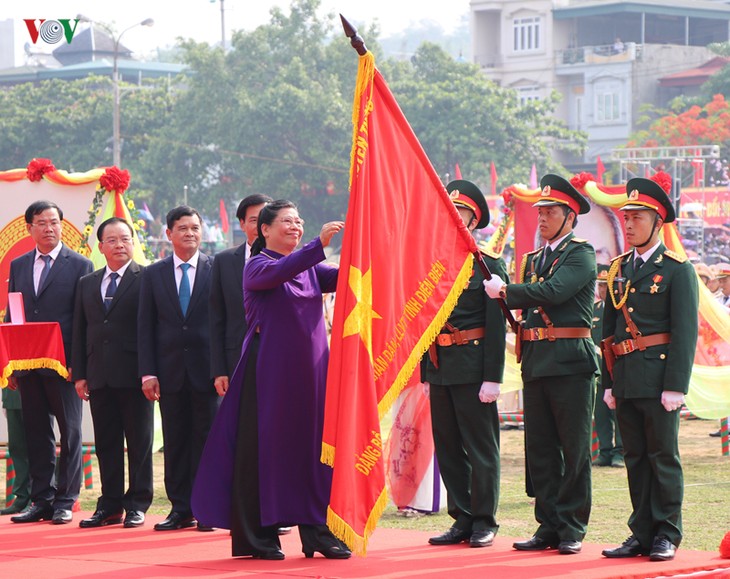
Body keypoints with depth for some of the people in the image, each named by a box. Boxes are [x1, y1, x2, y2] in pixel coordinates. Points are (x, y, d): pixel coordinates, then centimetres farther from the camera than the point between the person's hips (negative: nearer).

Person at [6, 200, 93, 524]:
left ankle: (65, 501, 6)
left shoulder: (79, 266, 0)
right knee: (36, 433, 7)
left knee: (69, 431, 1)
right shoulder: (18, 266, 14)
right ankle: (42, 500, 12)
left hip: (62, 364, -4)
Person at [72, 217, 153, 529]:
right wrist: (80, 373, 7)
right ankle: (110, 505, 13)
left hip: (133, 374, -5)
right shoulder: (87, 284, 15)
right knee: (106, 443, 8)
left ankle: (137, 504, 8)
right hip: (99, 375, 5)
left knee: (139, 442, 2)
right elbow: (79, 331, 14)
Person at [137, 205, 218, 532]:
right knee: (175, 441, 5)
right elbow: (145, 326, 7)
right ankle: (181, 509, 11)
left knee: (207, 439, 0)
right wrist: (147, 372, -2)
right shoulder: (153, 275, 9)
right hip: (170, 371, 2)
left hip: (206, 368, -2)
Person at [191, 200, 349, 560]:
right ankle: (259, 535, 2)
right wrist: (319, 244, -34)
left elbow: (341, 276, 0)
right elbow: (279, 273, -24)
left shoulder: (309, 267, 15)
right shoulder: (256, 266, -3)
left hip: (309, 368, 6)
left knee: (314, 445, 2)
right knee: (265, 446, -3)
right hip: (269, 368, -5)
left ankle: (317, 531, 6)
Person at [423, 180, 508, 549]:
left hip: (473, 369, -6)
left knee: (481, 447, 0)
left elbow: (497, 324, -8)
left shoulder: (488, 263, -4)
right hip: (440, 368, 6)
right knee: (447, 447, 8)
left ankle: (484, 522, 7)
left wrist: (492, 377, -14)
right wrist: (426, 373, 12)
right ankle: (462, 519, 16)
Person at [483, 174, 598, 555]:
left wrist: (504, 292, -9)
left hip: (571, 362, -7)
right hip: (535, 363, 7)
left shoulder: (581, 255, -4)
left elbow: (552, 292, -19)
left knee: (574, 449, -2)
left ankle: (572, 528, 2)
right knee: (540, 449, 7)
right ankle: (548, 526, 13)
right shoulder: (533, 259, 19)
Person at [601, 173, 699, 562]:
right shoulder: (618, 270, 14)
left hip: (658, 376, -6)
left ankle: (667, 535, 6)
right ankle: (642, 533, 14)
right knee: (635, 457, 9)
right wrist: (609, 382, 11)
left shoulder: (677, 270, -4)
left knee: (663, 456, -1)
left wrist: (675, 386, -15)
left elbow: (685, 332, -9)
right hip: (625, 377, 6)